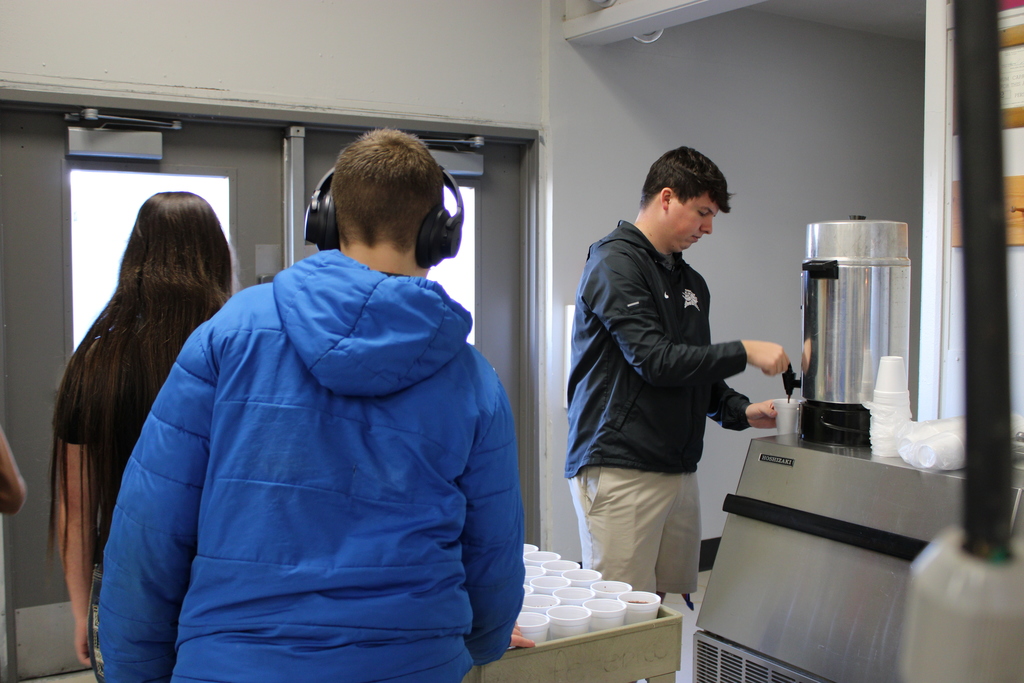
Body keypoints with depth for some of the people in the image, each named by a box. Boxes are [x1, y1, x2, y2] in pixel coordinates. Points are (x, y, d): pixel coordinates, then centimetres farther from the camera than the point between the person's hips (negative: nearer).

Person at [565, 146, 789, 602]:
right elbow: (654, 360, -18)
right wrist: (744, 353, -12)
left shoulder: (692, 283, 19)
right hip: (620, 467, -8)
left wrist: (740, 411, 6)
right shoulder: (615, 262, -8)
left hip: (679, 469, 8)